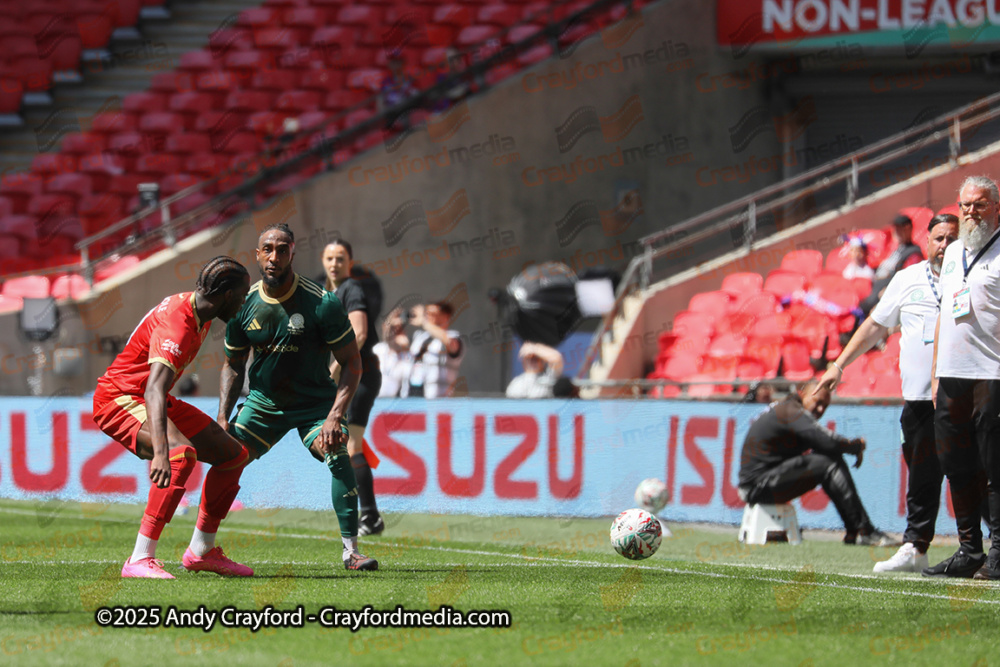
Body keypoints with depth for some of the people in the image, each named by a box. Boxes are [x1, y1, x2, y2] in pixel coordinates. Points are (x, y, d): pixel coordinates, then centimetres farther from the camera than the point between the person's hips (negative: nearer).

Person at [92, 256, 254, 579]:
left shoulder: (201, 313, 2)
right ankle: (140, 560, -35)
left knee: (233, 455, 11)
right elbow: (154, 390, -43)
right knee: (181, 454, -35)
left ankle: (201, 551, 22)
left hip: (152, 401, 10)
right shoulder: (175, 325, -30)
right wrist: (160, 453, -54)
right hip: (120, 398, -10)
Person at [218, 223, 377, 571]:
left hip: (314, 401, -3)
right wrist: (222, 418, -6)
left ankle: (351, 551, -18)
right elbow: (233, 364, 6)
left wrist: (335, 416, -27)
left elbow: (351, 363, -15)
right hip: (262, 401, 3)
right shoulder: (243, 304, -9)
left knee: (338, 457, -25)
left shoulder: (322, 303, -20)